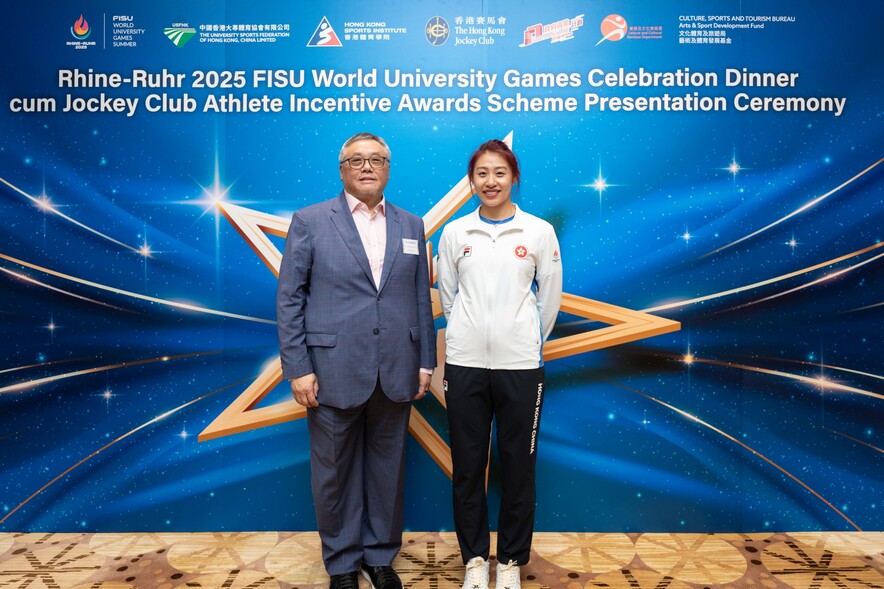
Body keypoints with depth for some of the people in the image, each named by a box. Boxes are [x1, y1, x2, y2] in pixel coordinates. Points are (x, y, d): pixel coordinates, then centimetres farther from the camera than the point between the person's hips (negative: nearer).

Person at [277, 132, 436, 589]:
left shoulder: (411, 226, 9)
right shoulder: (309, 221, -1)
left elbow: (421, 299, 9)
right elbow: (289, 299, -3)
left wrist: (425, 361, 6)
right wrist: (298, 369, -9)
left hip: (395, 373, 3)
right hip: (334, 370, -2)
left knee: (387, 467, 14)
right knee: (335, 471, 11)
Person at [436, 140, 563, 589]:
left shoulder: (540, 232, -1)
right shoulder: (454, 233, 3)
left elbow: (550, 299, 7)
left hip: (520, 365, -1)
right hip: (465, 363, 1)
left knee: (518, 466, 9)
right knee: (467, 465, 10)